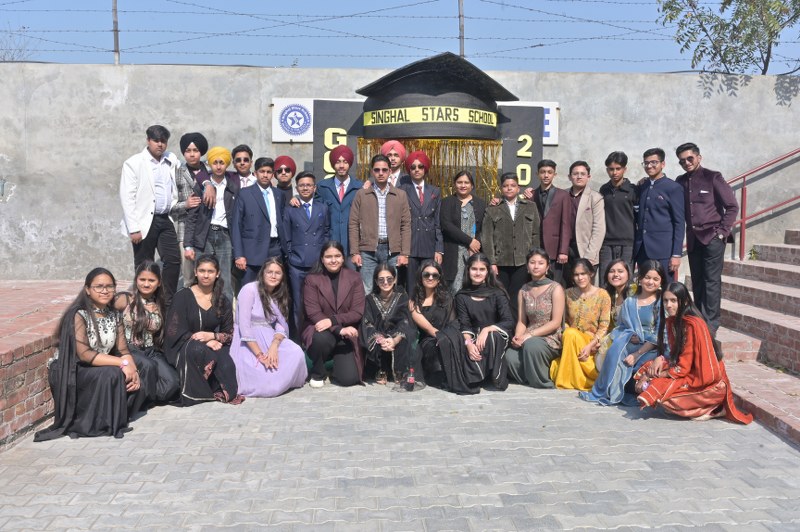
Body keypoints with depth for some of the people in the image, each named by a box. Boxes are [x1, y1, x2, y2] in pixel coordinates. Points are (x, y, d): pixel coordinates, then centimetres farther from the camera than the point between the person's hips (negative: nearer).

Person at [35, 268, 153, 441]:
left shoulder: (114, 315, 4)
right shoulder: (79, 315, -17)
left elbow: (123, 350, 1)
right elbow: (84, 354, -24)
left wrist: (133, 369, -20)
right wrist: (123, 363, -28)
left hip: (100, 370, 7)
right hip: (70, 373, -7)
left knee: (142, 369, -10)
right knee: (112, 374, -32)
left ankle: (118, 415, 2)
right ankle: (101, 424, -14)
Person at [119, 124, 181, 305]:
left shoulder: (171, 161, 9)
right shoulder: (134, 163, -4)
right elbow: (127, 197, -8)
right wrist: (133, 228, -14)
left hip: (166, 220, 4)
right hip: (144, 222, -4)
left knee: (173, 260, 0)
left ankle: (168, 301, 12)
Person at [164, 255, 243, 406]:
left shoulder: (223, 302, 9)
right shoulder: (183, 297, 0)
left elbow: (229, 334, 7)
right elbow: (174, 331, -6)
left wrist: (212, 336, -17)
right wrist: (205, 342, -18)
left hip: (212, 344, 2)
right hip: (182, 349, -1)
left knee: (226, 363, -33)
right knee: (197, 349, -37)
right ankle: (194, 392, -21)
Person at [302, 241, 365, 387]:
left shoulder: (354, 277, 0)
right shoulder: (312, 279, -4)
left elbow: (357, 312, -7)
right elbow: (313, 313, -12)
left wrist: (333, 320, -23)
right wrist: (339, 329, -25)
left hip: (347, 334, 1)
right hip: (320, 330, -1)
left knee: (349, 379, -17)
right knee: (322, 338, -39)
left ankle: (338, 359, 21)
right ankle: (317, 374, -6)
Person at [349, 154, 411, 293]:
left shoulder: (401, 195, 9)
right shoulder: (361, 194, 7)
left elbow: (406, 225, 6)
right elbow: (354, 224, 5)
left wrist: (405, 253, -1)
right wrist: (354, 252, -3)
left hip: (392, 250, 1)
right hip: (368, 250, -1)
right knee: (367, 292, -1)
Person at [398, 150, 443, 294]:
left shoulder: (435, 192, 13)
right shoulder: (403, 190, 5)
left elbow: (439, 223, 11)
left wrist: (439, 250, 4)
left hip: (429, 247, 2)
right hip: (410, 246, -2)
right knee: (411, 288, -1)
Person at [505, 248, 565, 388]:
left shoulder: (555, 288, -3)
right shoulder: (523, 291, 12)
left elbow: (556, 322, -9)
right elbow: (521, 321, 8)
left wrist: (530, 335, -17)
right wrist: (517, 337, -14)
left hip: (551, 339, -3)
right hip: (528, 339, 3)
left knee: (531, 345, -36)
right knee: (510, 357, -29)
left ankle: (543, 383, -12)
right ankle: (529, 380, 1)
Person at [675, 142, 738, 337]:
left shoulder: (712, 177, -4)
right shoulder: (680, 182, 8)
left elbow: (732, 206, -4)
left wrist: (723, 231, -7)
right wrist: (688, 234, -1)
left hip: (712, 237, -4)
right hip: (693, 238, 4)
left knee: (712, 281, -5)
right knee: (697, 281, 9)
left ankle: (711, 324, -1)